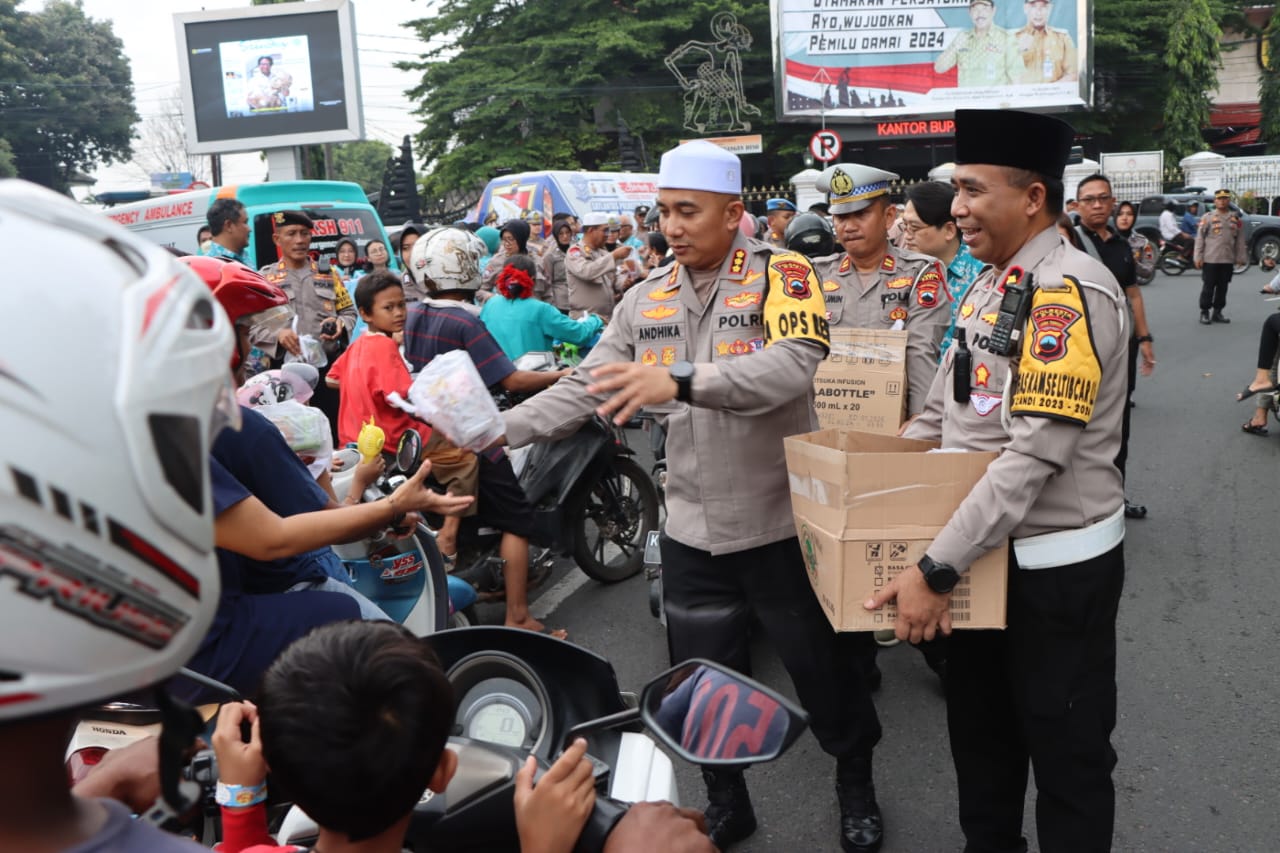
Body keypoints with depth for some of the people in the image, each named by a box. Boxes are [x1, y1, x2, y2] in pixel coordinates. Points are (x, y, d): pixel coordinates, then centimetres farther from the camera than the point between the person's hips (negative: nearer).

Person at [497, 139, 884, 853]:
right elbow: (585, 388, 2)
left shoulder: (781, 275, -11)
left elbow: (794, 365, -30)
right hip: (692, 530, 5)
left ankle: (857, 786, 40)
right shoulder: (648, 298, 5)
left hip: (780, 522, -4)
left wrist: (681, 381, -44)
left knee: (821, 666, 13)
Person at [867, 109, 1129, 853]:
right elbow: (943, 411, 13)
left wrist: (937, 570, -28)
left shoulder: (1070, 290, -23)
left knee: (1067, 753, 11)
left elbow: (1035, 456, -29)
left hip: (1056, 567, -8)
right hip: (984, 552, 9)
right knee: (981, 730, 23)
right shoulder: (991, 284, 6)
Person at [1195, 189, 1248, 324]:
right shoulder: (1208, 217, -1)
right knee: (1209, 287, -1)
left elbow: (1240, 240, 12)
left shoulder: (1236, 218, 10)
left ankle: (1217, 312, 17)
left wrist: (1241, 257, 8)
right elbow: (1199, 238, -4)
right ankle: (1204, 313, 7)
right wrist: (1198, 257, -9)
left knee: (1222, 287, 9)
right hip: (1210, 259, -4)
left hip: (1228, 260, 4)